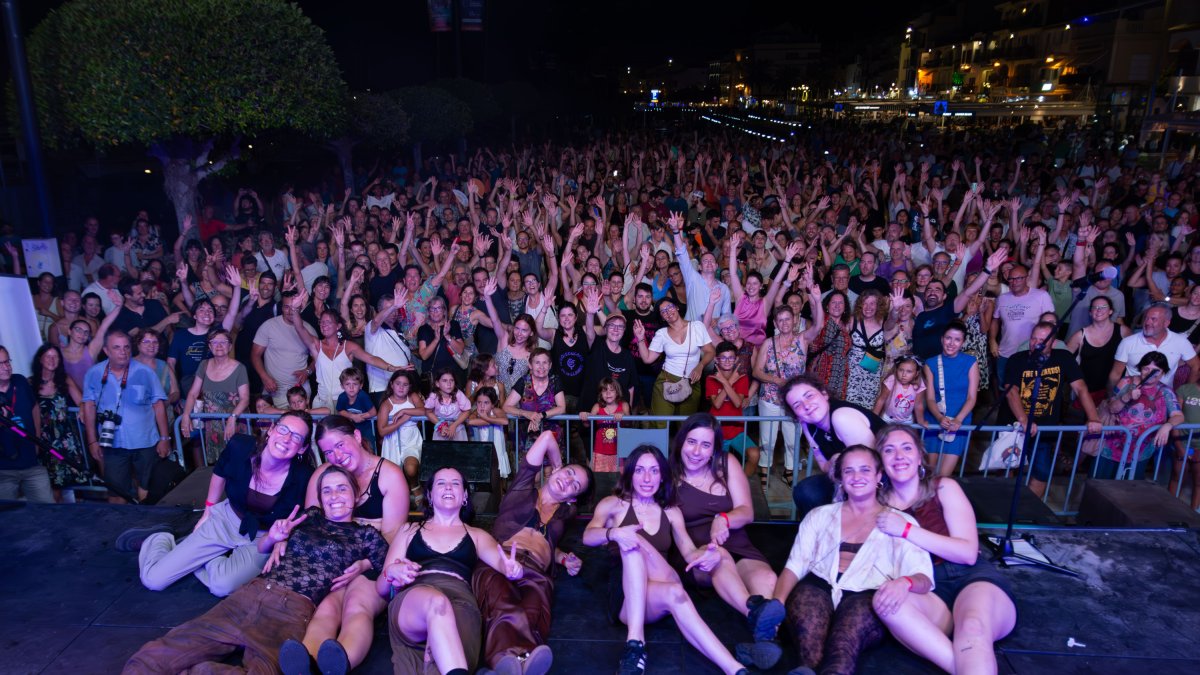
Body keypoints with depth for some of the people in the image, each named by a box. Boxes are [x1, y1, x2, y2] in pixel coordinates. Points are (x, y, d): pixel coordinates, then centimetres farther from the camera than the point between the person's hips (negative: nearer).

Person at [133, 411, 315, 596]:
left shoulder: (303, 476, -27)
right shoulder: (240, 446, -21)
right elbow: (219, 473, 4)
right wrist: (207, 512, 11)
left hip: (261, 539, -1)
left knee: (223, 587, -28)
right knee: (153, 579, -4)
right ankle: (158, 538, 29)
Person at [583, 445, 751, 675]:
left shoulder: (671, 512, 17)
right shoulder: (613, 504, 8)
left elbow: (689, 552, 2)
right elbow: (588, 537, -11)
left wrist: (706, 556, -24)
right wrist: (613, 533, -35)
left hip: (656, 599, 2)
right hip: (624, 597, -2)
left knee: (646, 561, -32)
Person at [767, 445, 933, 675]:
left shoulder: (901, 522, 19)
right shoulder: (820, 515, 24)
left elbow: (924, 576, 5)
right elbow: (795, 566, 15)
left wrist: (905, 582, -22)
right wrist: (778, 602, -7)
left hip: (867, 598, -2)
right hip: (818, 588, 2)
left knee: (858, 611, -39)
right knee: (806, 596, -36)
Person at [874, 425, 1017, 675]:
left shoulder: (943, 488, 5)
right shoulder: (879, 504, 11)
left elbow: (968, 553, -5)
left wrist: (906, 529, -12)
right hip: (929, 593, 2)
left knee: (973, 629, -40)